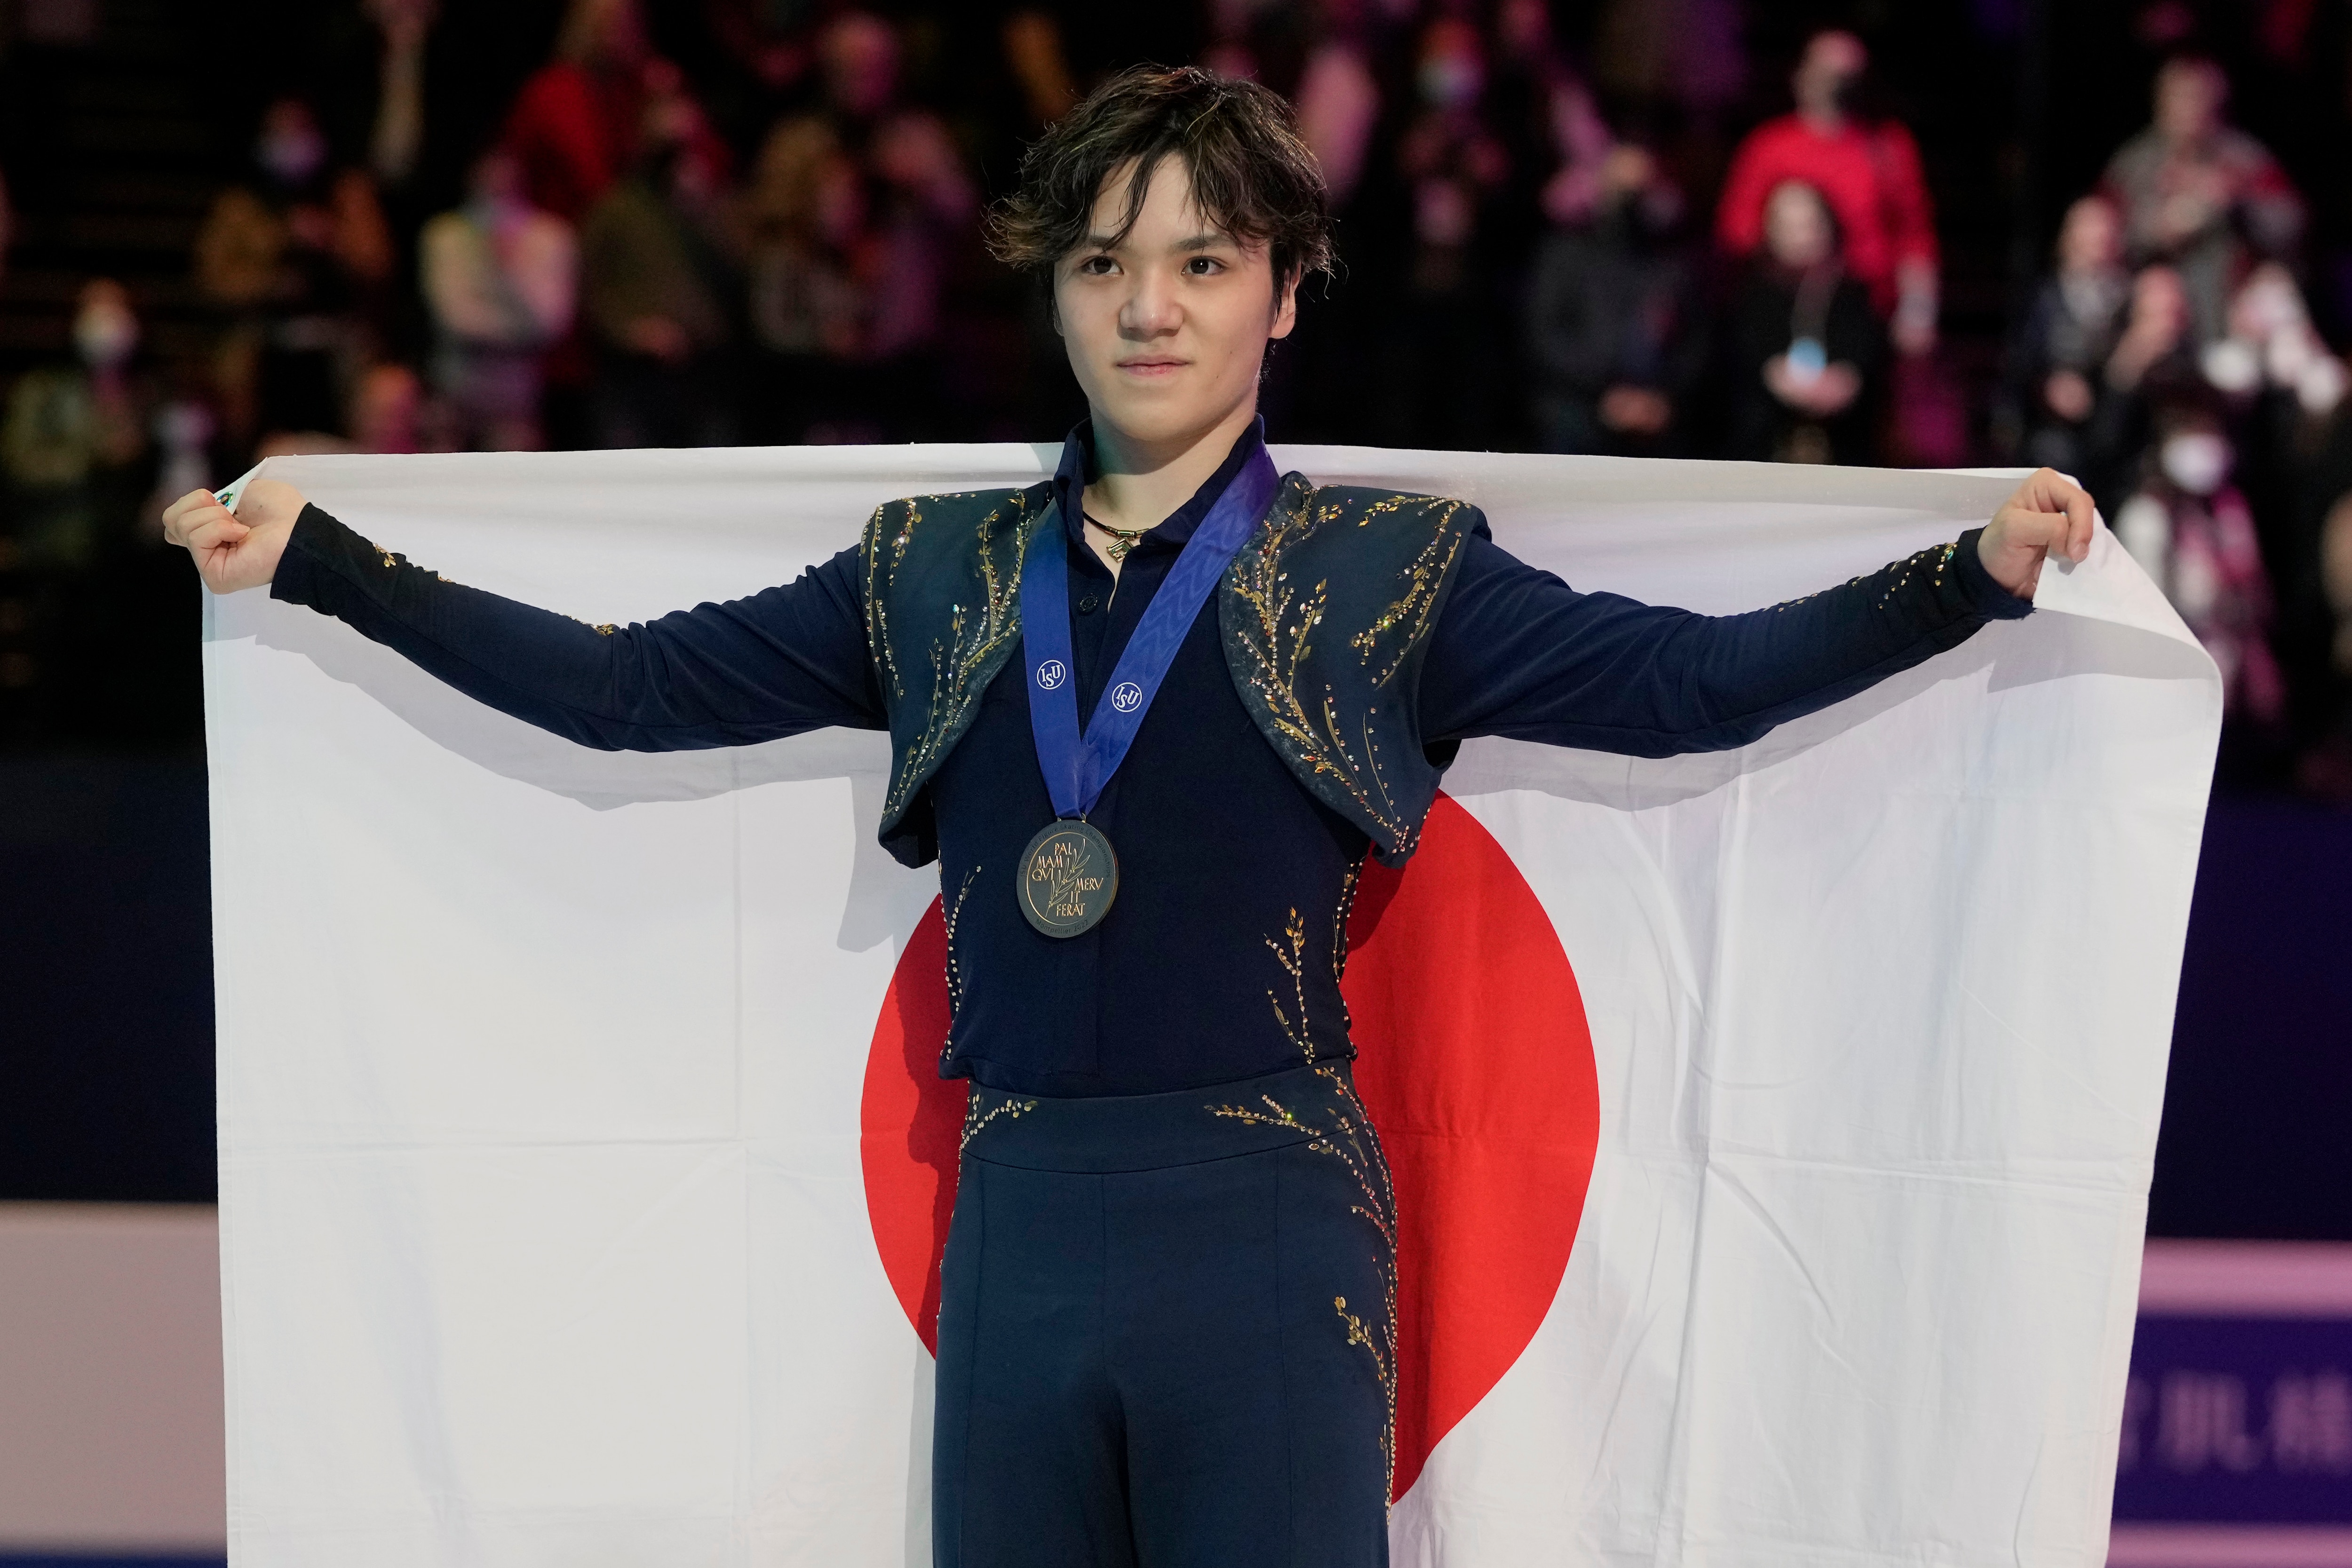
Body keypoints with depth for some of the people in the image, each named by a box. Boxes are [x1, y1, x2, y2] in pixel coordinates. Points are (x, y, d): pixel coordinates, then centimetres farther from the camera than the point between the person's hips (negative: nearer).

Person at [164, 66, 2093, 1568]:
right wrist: (320, 560, 12)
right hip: (1014, 1226, 3)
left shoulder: (1390, 569, 6)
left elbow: (1686, 678, -2)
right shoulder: (940, 571, 14)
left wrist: (1969, 576, -13)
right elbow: (637, 686, 15)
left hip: (1267, 1224, -3)